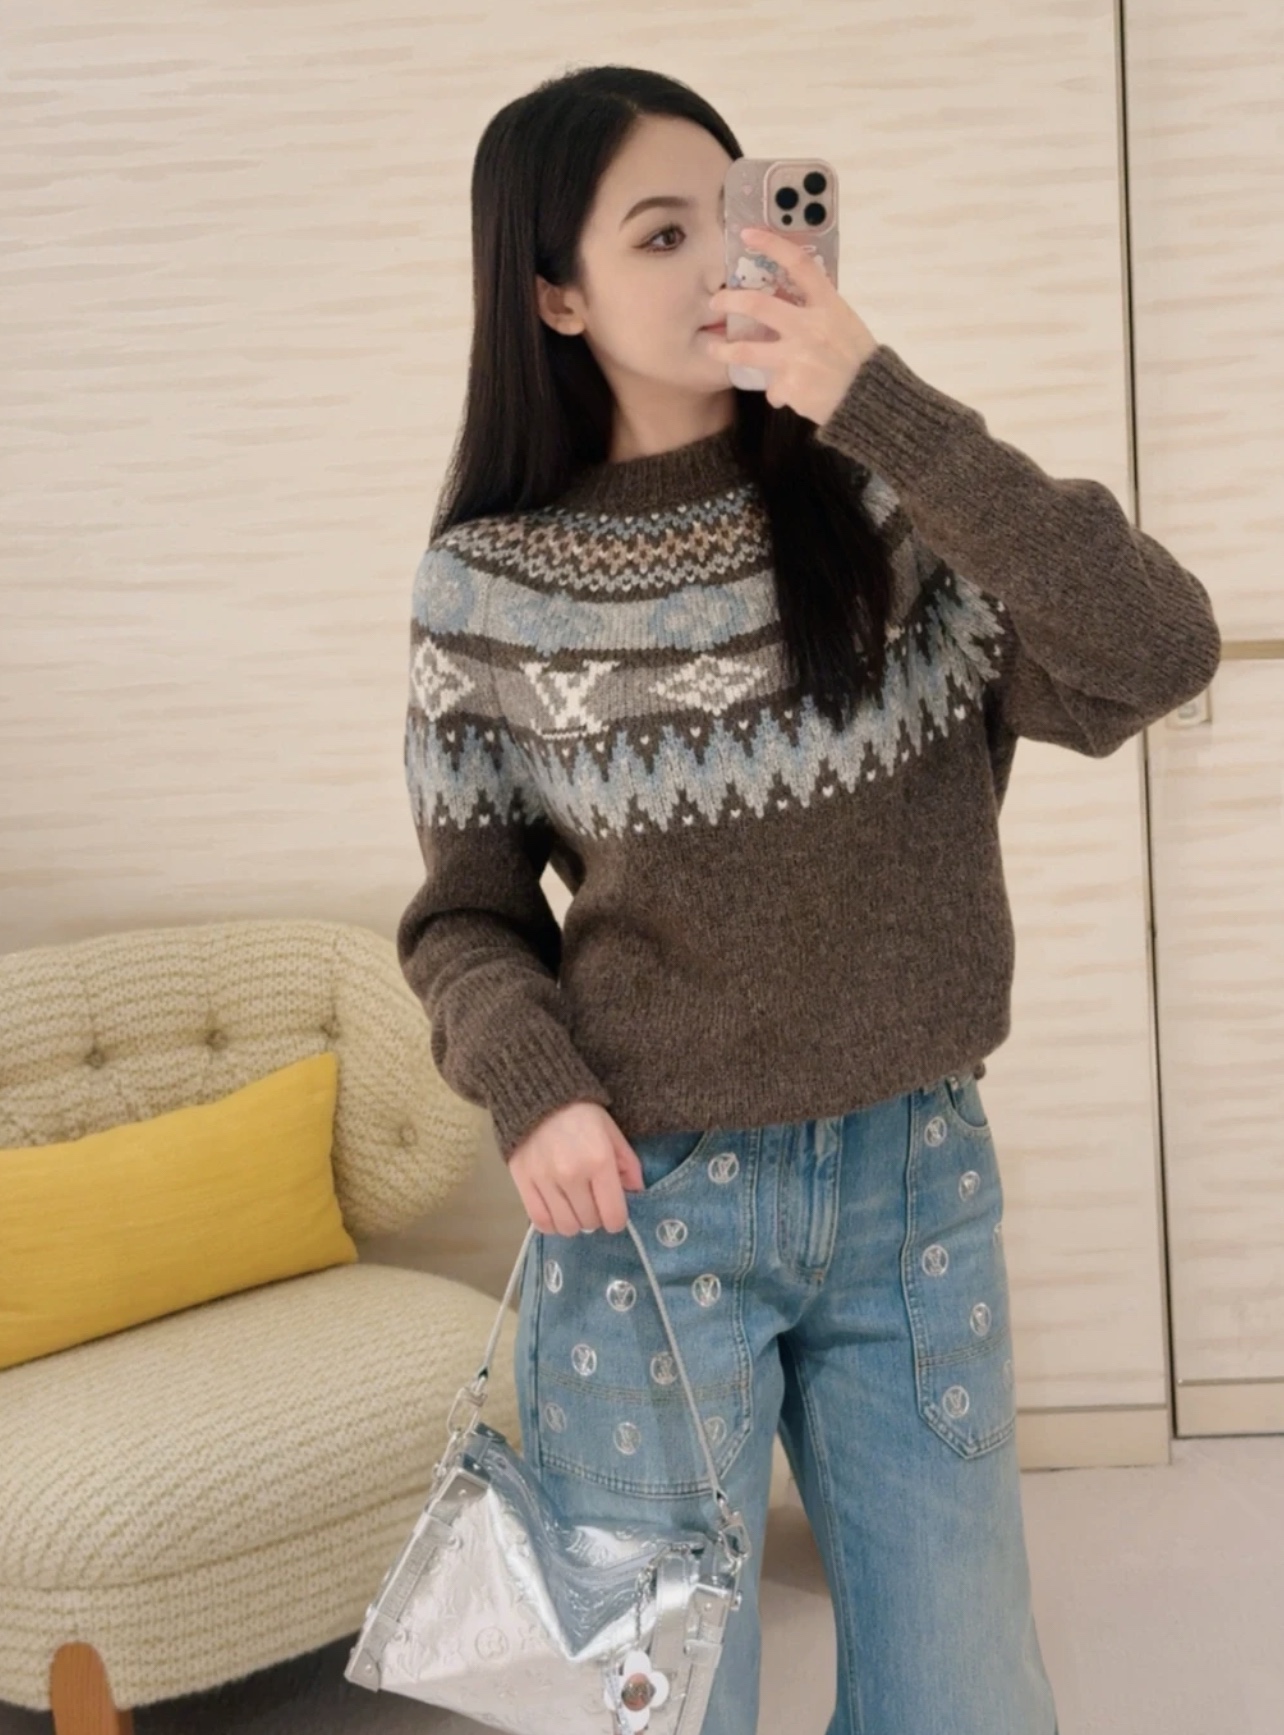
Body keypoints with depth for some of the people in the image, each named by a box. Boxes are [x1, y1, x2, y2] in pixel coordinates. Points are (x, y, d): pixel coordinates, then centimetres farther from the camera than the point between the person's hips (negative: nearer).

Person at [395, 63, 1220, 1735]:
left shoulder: (889, 501, -5)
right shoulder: (489, 581, -4)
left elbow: (1157, 655, -19)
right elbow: (469, 906, 4)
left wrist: (884, 405, -22)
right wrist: (531, 1086, -15)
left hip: (921, 1186, 2)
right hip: (647, 1208, -1)